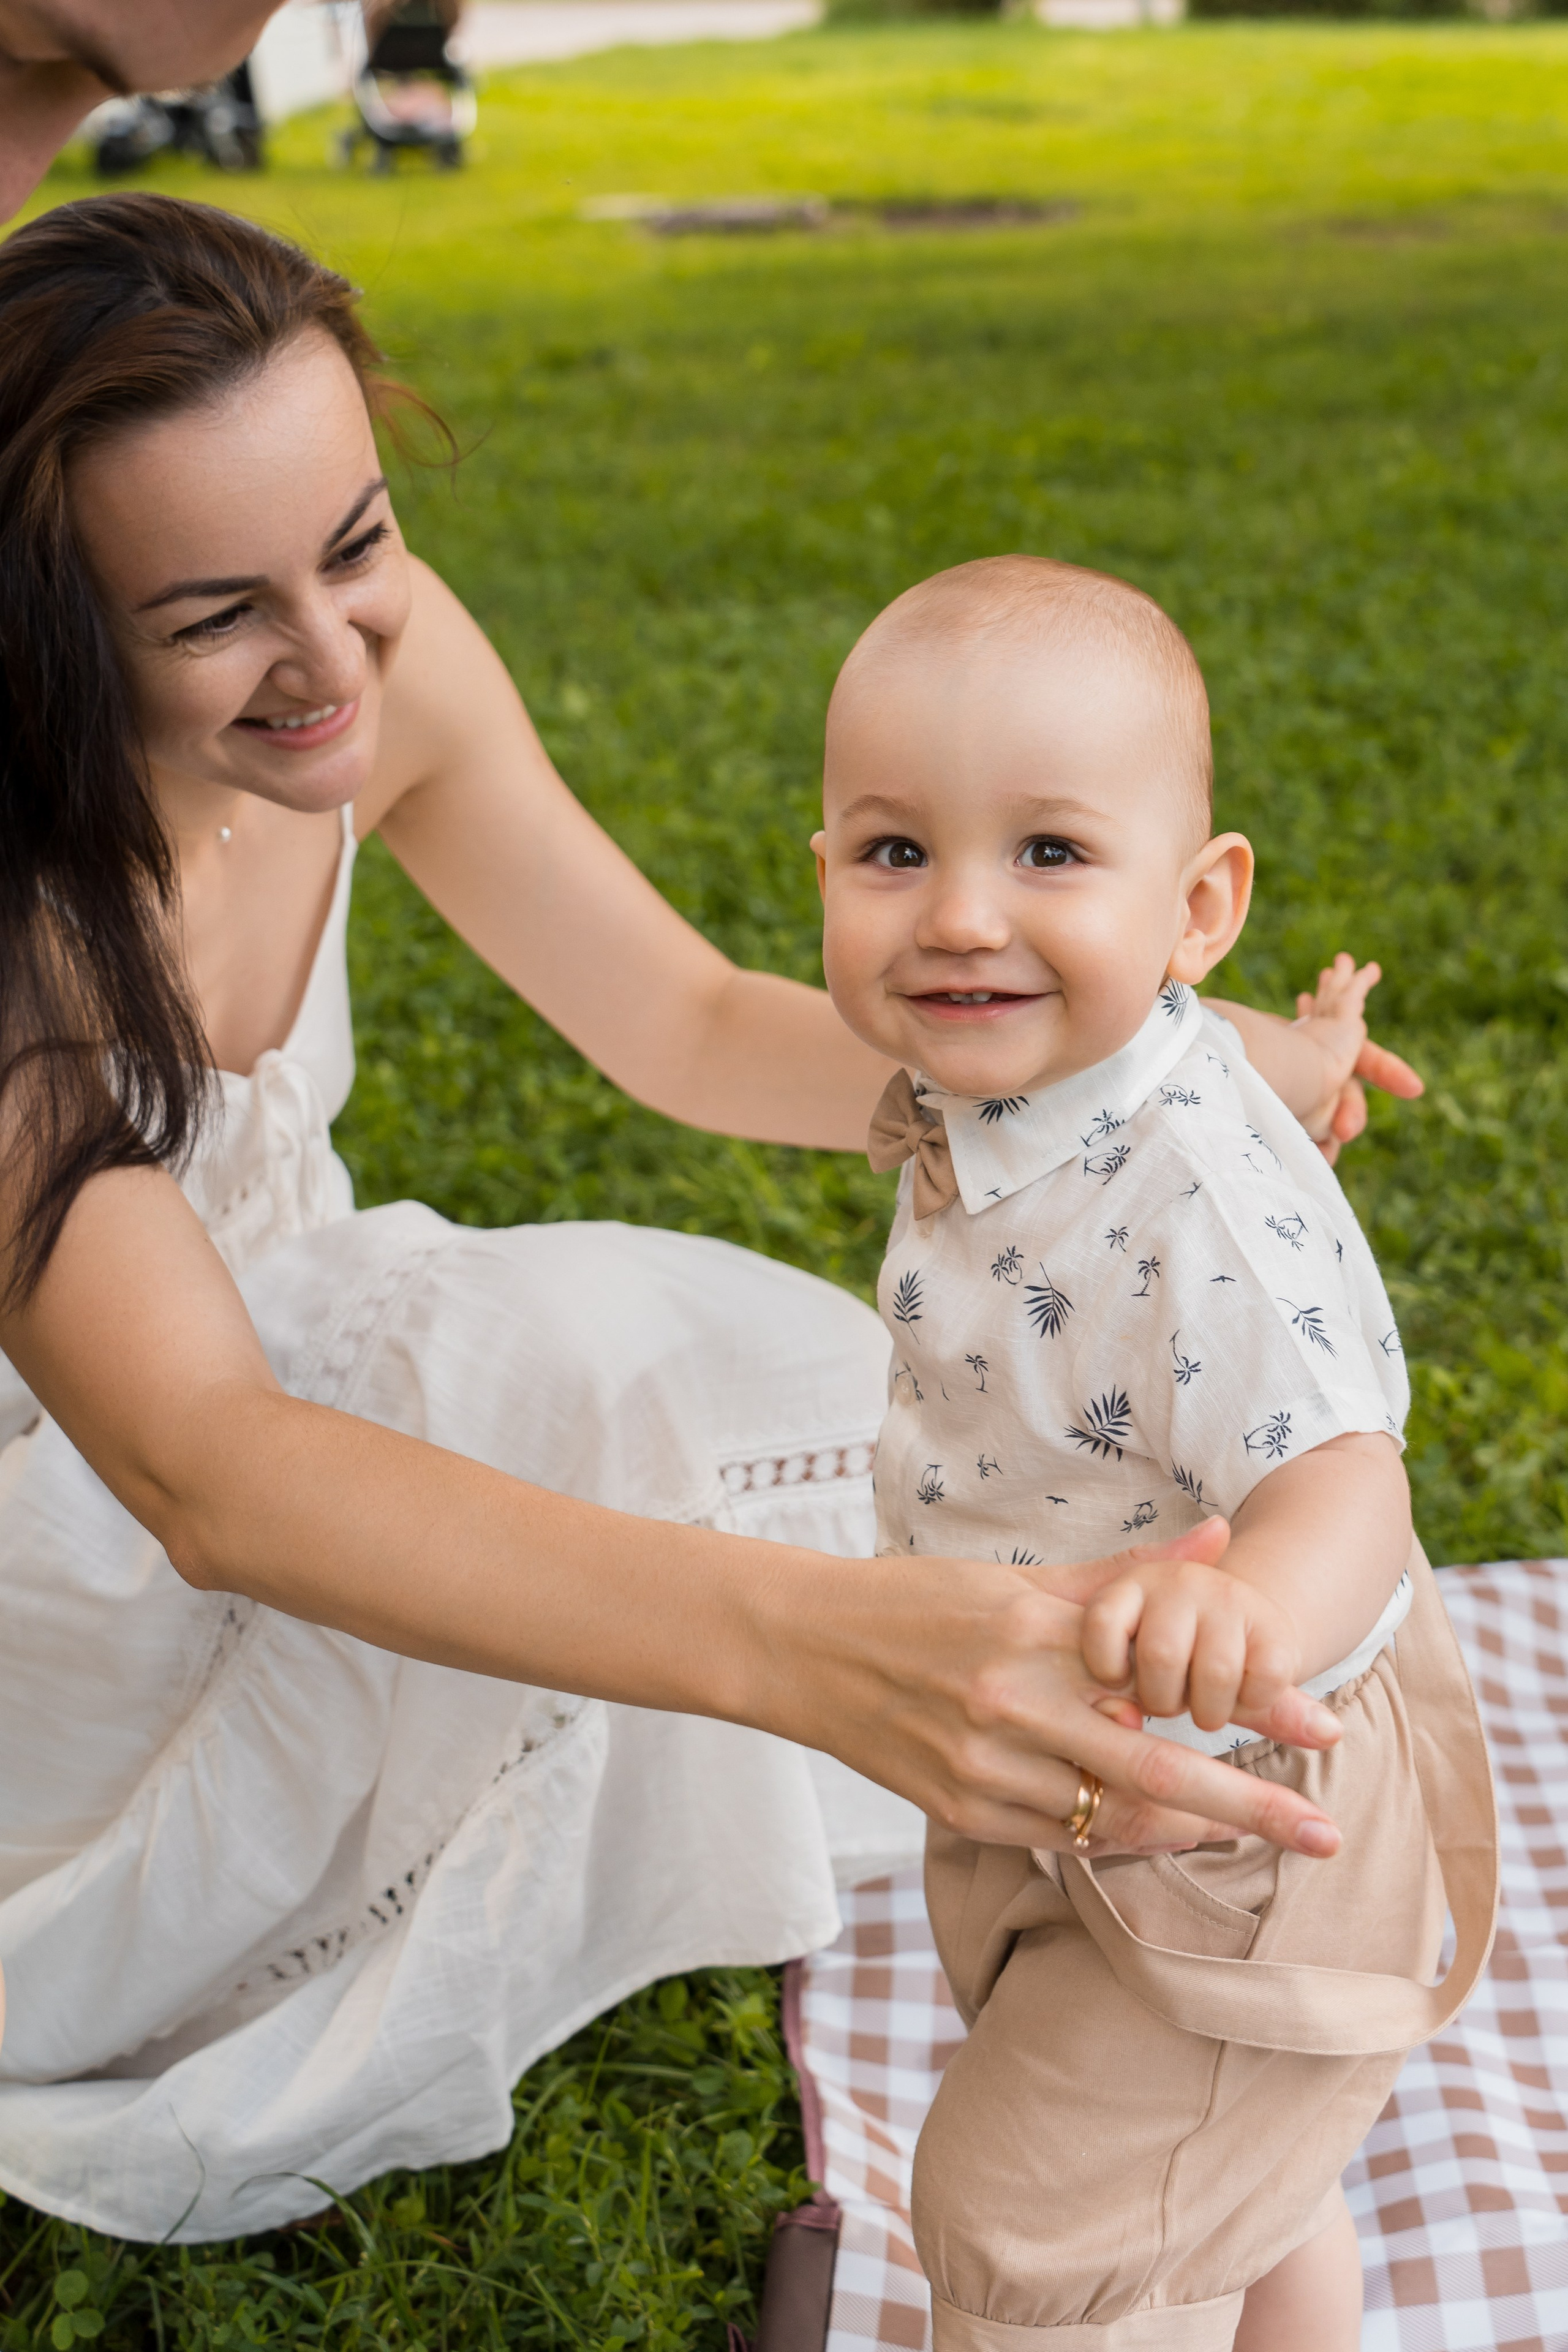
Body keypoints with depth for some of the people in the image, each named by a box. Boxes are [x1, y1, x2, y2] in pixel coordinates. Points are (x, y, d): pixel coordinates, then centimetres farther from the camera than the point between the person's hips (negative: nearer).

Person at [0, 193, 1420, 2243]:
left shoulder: (386, 658, -18)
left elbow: (691, 1024, -10)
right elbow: (199, 1472, -45)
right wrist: (800, 1644, -60)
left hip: (252, 1319, 6)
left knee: (711, 1385, -10)